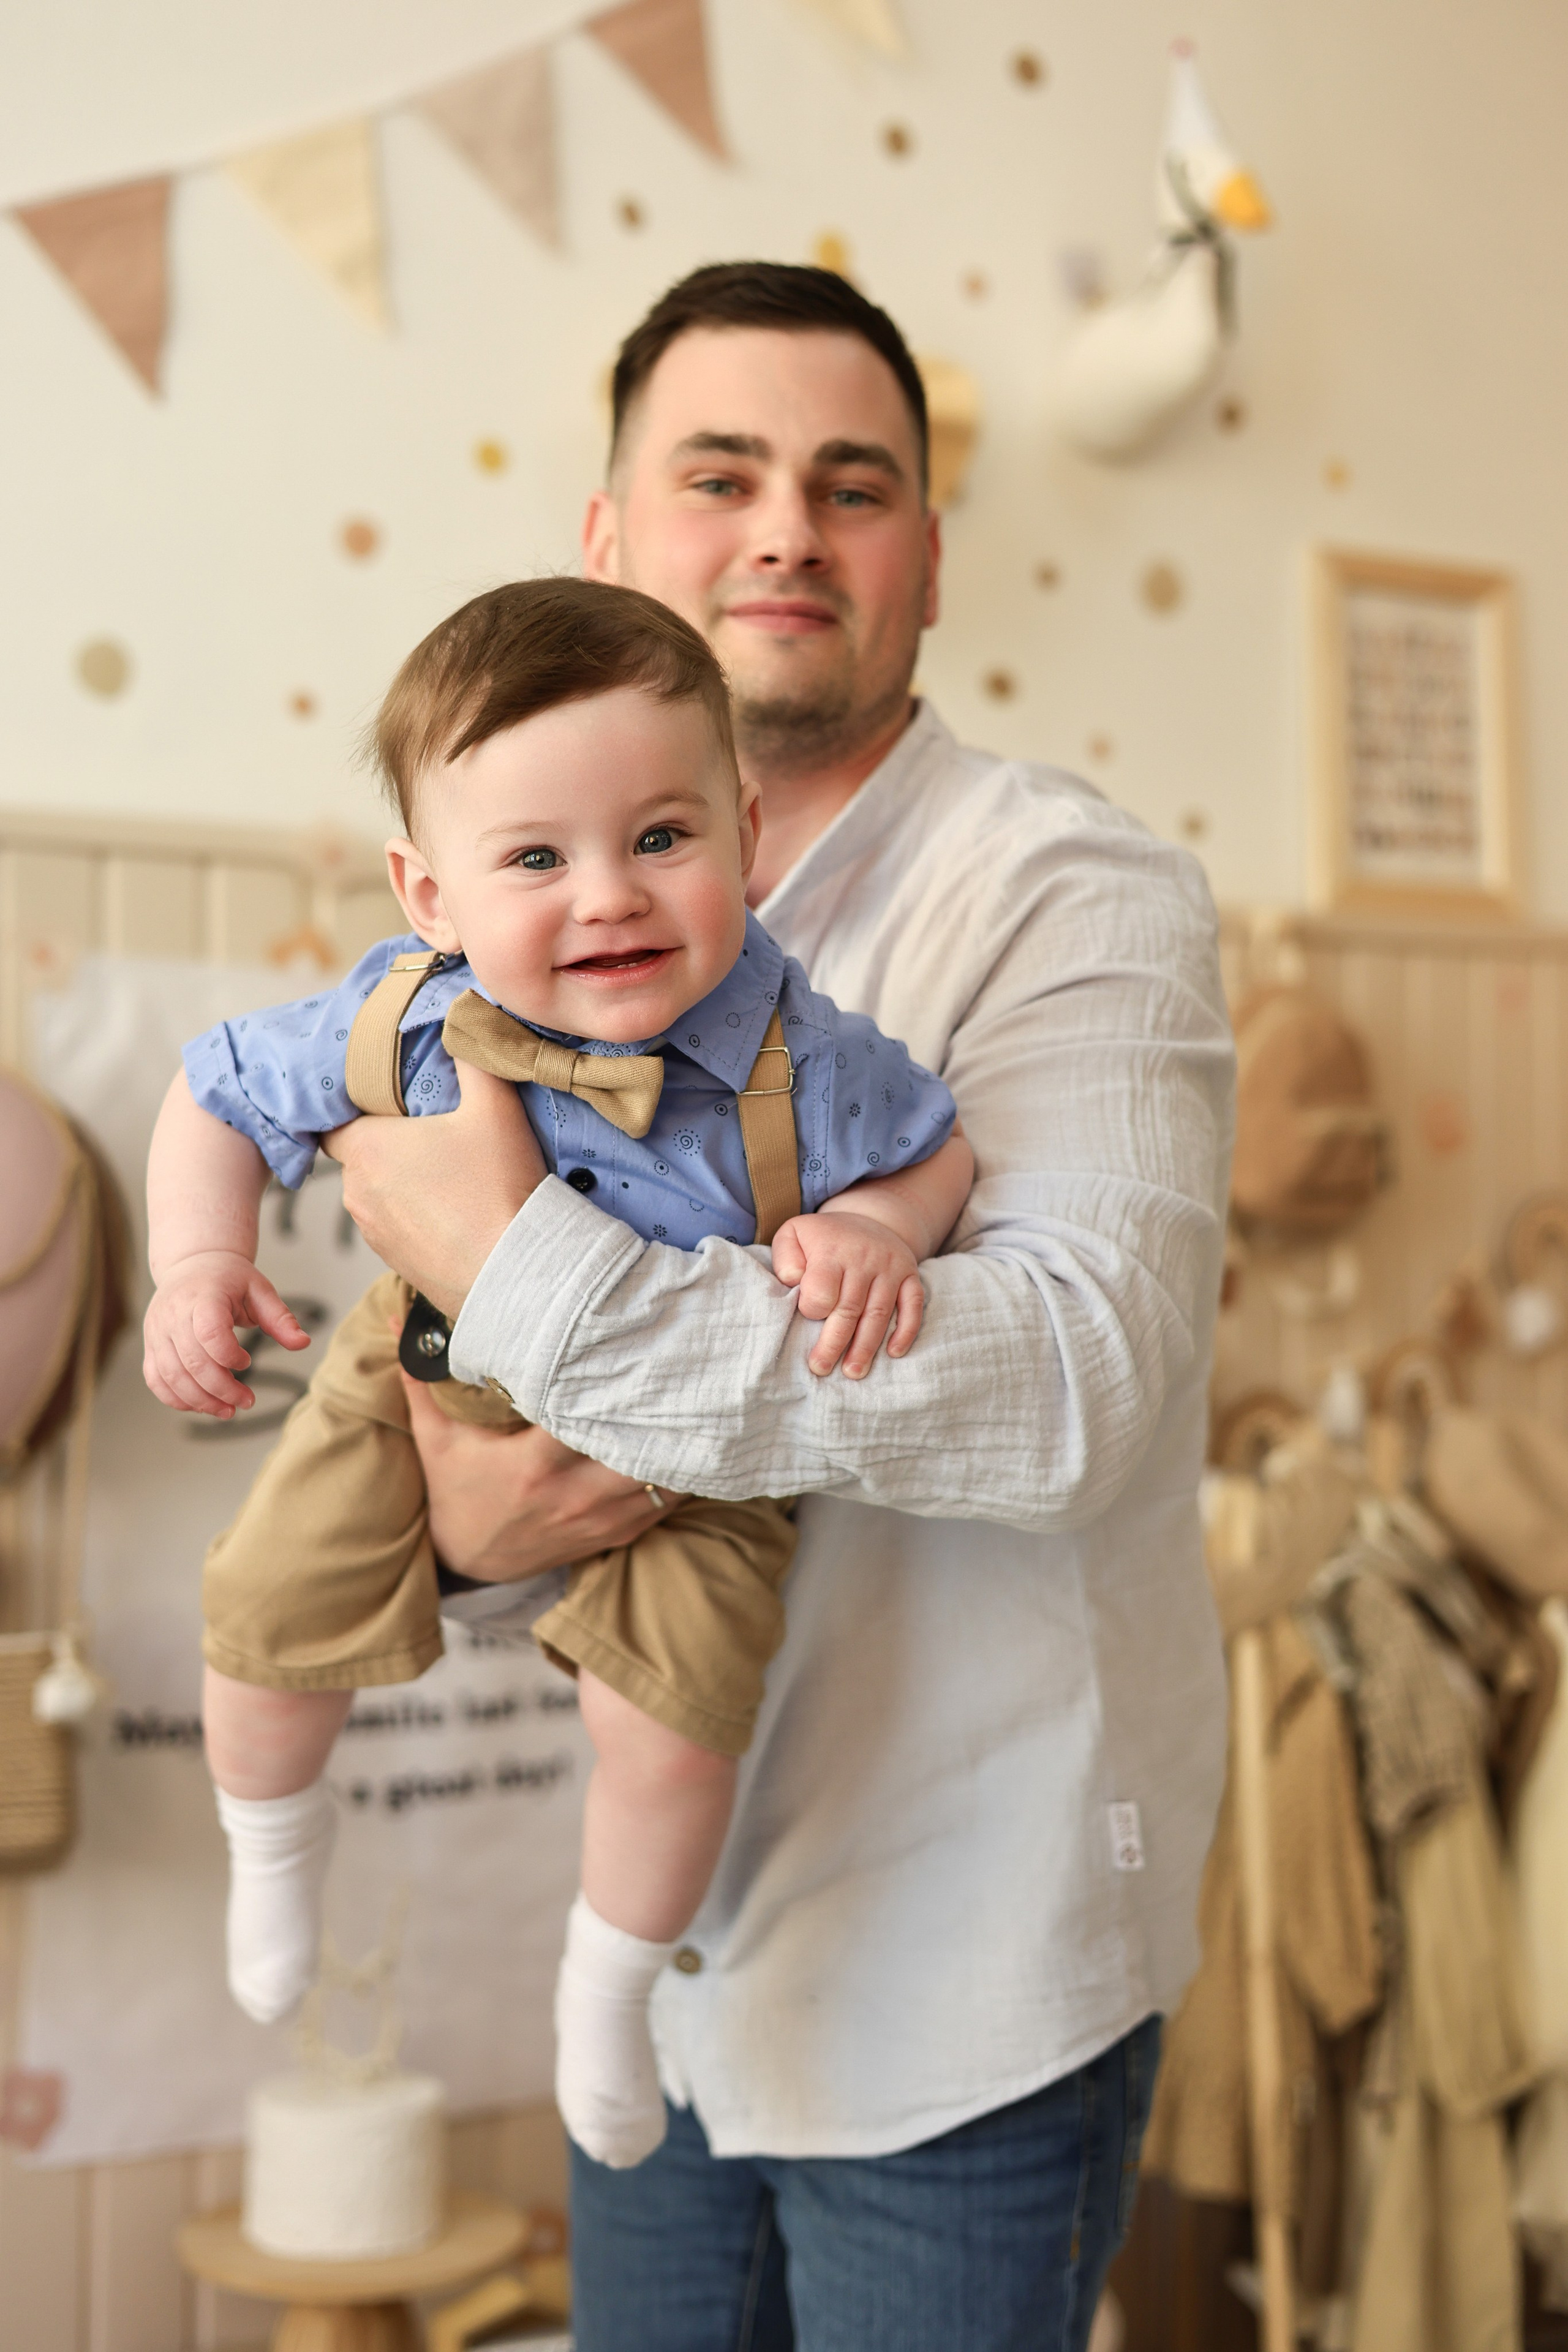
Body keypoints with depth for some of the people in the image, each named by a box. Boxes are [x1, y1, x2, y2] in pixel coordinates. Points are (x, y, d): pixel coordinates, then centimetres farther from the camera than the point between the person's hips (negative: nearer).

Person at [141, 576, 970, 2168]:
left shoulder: (799, 1062, -30)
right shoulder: (398, 1025, -25)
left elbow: (933, 1150, -10)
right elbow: (223, 1094, -6)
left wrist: (872, 1231, -31)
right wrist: (199, 1265, -20)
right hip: (437, 1381, 2)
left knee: (675, 1710, -12)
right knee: (264, 1615, 1)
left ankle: (606, 1989, 22)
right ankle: (275, 1837, 40)